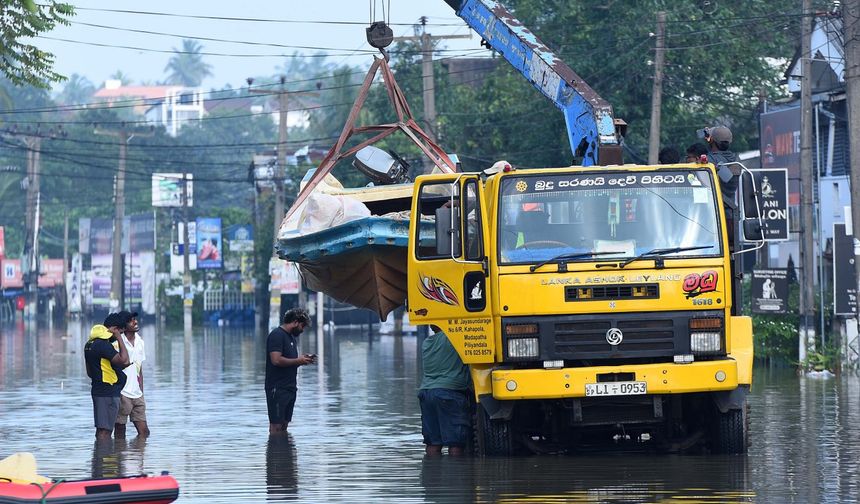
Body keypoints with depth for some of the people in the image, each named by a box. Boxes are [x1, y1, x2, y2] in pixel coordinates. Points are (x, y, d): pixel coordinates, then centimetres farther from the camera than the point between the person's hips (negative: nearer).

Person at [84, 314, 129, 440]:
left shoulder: (90, 344, 14)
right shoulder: (103, 345, -18)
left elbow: (89, 372, 20)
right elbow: (124, 361, -25)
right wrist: (119, 339, -17)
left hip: (98, 390, 10)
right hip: (108, 392, -10)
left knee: (101, 429, 14)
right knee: (105, 430, -11)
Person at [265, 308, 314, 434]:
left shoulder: (292, 337, 19)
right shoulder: (277, 335, -11)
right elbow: (276, 360, -22)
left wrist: (304, 359, 7)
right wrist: (298, 361, -13)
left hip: (290, 389, 9)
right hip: (277, 389, -9)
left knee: (284, 424, 9)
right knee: (276, 426, -10)